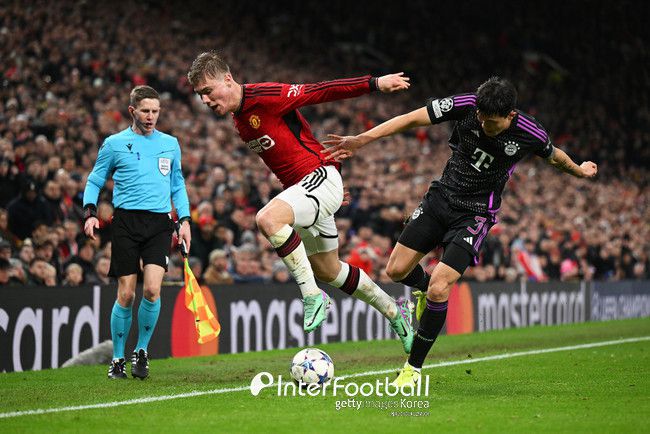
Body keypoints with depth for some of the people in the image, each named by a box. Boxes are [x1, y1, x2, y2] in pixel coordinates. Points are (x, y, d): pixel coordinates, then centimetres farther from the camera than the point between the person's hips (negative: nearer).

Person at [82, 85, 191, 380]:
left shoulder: (170, 144, 14)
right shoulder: (114, 144, 6)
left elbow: (178, 186, 22)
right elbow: (94, 181, 11)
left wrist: (185, 219, 10)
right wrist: (90, 212, -5)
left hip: (159, 223, 2)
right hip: (126, 220, -1)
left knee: (152, 289, -16)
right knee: (126, 294, -4)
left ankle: (141, 352, 5)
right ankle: (117, 359, 12)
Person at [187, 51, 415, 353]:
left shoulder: (264, 96, -17)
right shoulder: (238, 120, 10)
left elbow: (318, 92, -15)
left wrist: (374, 83, -15)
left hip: (320, 177, -10)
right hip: (300, 187, 10)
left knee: (267, 219, -34)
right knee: (328, 271, 17)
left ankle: (312, 295, -24)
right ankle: (395, 312, 35)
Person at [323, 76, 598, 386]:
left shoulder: (530, 135, -16)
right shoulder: (466, 105, -16)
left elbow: (554, 157, 7)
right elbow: (411, 119, -13)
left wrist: (579, 171, 27)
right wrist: (362, 139, -21)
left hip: (475, 214, -3)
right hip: (441, 196, 3)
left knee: (438, 289, -16)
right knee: (397, 271, 1)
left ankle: (414, 368, -1)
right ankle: (425, 287, 39)